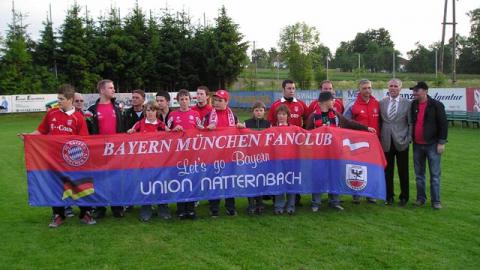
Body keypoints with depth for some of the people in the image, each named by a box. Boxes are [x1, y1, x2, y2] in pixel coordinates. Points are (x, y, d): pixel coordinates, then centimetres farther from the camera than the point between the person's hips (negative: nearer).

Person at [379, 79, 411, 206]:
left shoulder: (407, 103, 1)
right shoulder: (381, 103, 6)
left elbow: (411, 123, 1)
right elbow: (379, 122, 7)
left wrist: (408, 139, -6)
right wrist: (380, 138, 1)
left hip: (401, 142, -1)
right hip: (386, 142, 2)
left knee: (403, 172, 6)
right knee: (387, 171, 7)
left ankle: (404, 197, 19)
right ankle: (389, 196, 19)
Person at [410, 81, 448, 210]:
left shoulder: (436, 105, -8)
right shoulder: (413, 105, 5)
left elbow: (443, 124, -8)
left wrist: (441, 142, -11)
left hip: (432, 145, -4)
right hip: (417, 145, 5)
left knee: (435, 175, 1)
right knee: (419, 174, 10)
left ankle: (436, 201, 8)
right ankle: (421, 198, 20)